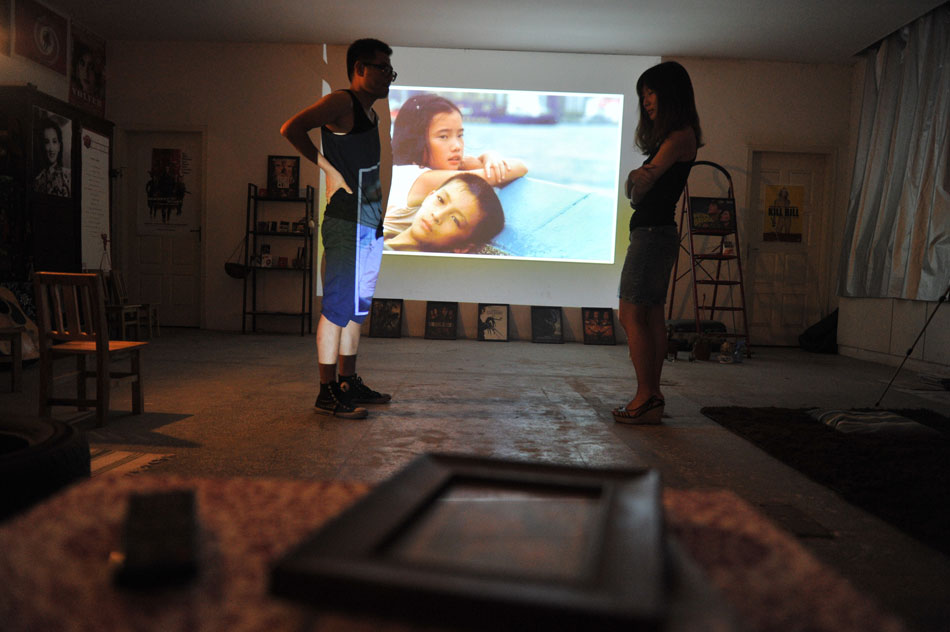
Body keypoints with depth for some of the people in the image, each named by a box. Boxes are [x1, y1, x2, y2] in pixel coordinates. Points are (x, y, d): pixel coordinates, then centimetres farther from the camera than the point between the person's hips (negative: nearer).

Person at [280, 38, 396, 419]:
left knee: (357, 307, 12)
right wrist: (329, 168, -17)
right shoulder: (342, 103, -7)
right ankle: (327, 392, -1)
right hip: (346, 221, -9)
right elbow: (291, 129, -19)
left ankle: (348, 383, 22)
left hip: (370, 223, 10)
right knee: (338, 306, -7)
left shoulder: (371, 114, 21)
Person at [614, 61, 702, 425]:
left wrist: (637, 180, 9)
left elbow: (638, 185, -12)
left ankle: (647, 398, -8)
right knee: (652, 317, 9)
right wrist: (637, 179, -8)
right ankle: (651, 398, 14)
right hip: (656, 233, 10)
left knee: (632, 315, -10)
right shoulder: (670, 136, 21)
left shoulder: (680, 135, -9)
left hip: (653, 232, -10)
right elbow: (635, 188, 12)